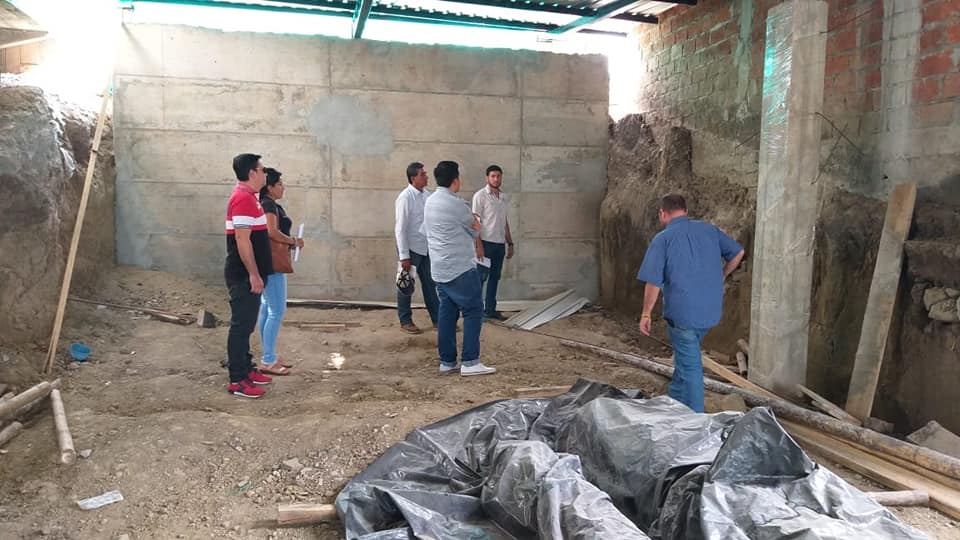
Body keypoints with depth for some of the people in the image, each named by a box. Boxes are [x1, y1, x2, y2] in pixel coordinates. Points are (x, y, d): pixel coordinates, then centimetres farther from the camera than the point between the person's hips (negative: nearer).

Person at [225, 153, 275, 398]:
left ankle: (246, 369, 27)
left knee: (246, 324, 16)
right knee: (241, 325, -4)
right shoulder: (243, 198, -18)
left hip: (247, 274, 10)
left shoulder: (248, 196, 14)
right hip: (243, 275, -10)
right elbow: (242, 240, -23)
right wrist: (254, 274, -22)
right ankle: (237, 380, 3)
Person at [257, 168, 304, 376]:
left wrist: (290, 242, 8)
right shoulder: (269, 205, -13)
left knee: (267, 310, 12)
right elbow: (273, 232, -26)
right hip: (272, 263, -11)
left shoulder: (268, 205, 17)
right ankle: (267, 361, -4)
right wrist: (294, 241, -12)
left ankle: (268, 358, 18)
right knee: (276, 312, -8)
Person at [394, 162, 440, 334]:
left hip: (425, 248, 6)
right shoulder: (405, 197, -17)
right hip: (410, 248, -6)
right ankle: (405, 321, 20)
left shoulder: (427, 195, 3)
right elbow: (400, 228, -17)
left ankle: (437, 319, 22)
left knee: (430, 284, 12)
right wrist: (404, 256, -18)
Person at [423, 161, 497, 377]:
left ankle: (447, 362, 13)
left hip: (439, 269, 9)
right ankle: (469, 362, -4)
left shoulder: (430, 202, 12)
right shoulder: (456, 205, -14)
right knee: (473, 311, -2)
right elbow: (475, 230, -1)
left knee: (447, 312, 10)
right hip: (460, 269, -8)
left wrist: (470, 221, 13)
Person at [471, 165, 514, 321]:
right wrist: (479, 245, -17)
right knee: (480, 277, -2)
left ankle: (490, 309, 19)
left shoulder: (503, 197, 12)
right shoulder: (480, 195, -8)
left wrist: (510, 243, 14)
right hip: (486, 243, -7)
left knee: (495, 277, 11)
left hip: (500, 244, 7)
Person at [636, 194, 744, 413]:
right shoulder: (709, 229, 5)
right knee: (687, 356, 25)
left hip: (682, 313, -6)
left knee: (689, 365, 4)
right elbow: (738, 253, 10)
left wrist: (646, 315, -2)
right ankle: (675, 400, 39)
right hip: (711, 311, 6)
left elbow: (653, 282, -12)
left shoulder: (663, 239, -10)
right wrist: (719, 278, 21)